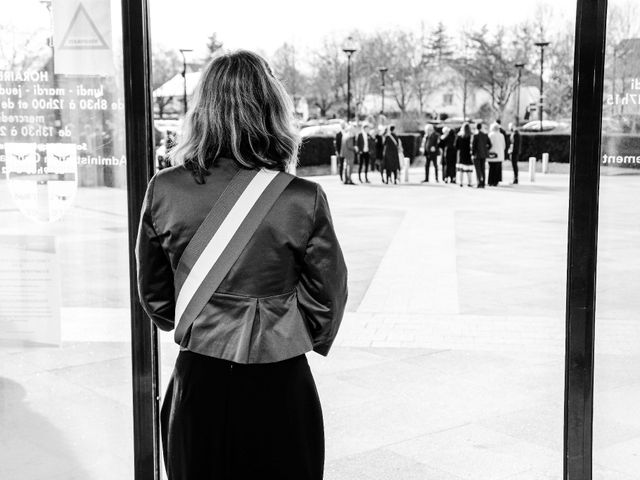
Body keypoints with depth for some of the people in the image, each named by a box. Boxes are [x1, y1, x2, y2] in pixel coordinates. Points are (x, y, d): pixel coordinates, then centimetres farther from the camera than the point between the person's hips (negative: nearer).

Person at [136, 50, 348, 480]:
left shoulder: (163, 191, -8)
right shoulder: (303, 200, -15)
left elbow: (154, 294, 4)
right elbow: (328, 297, -5)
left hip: (196, 381, 2)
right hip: (278, 387, -2)